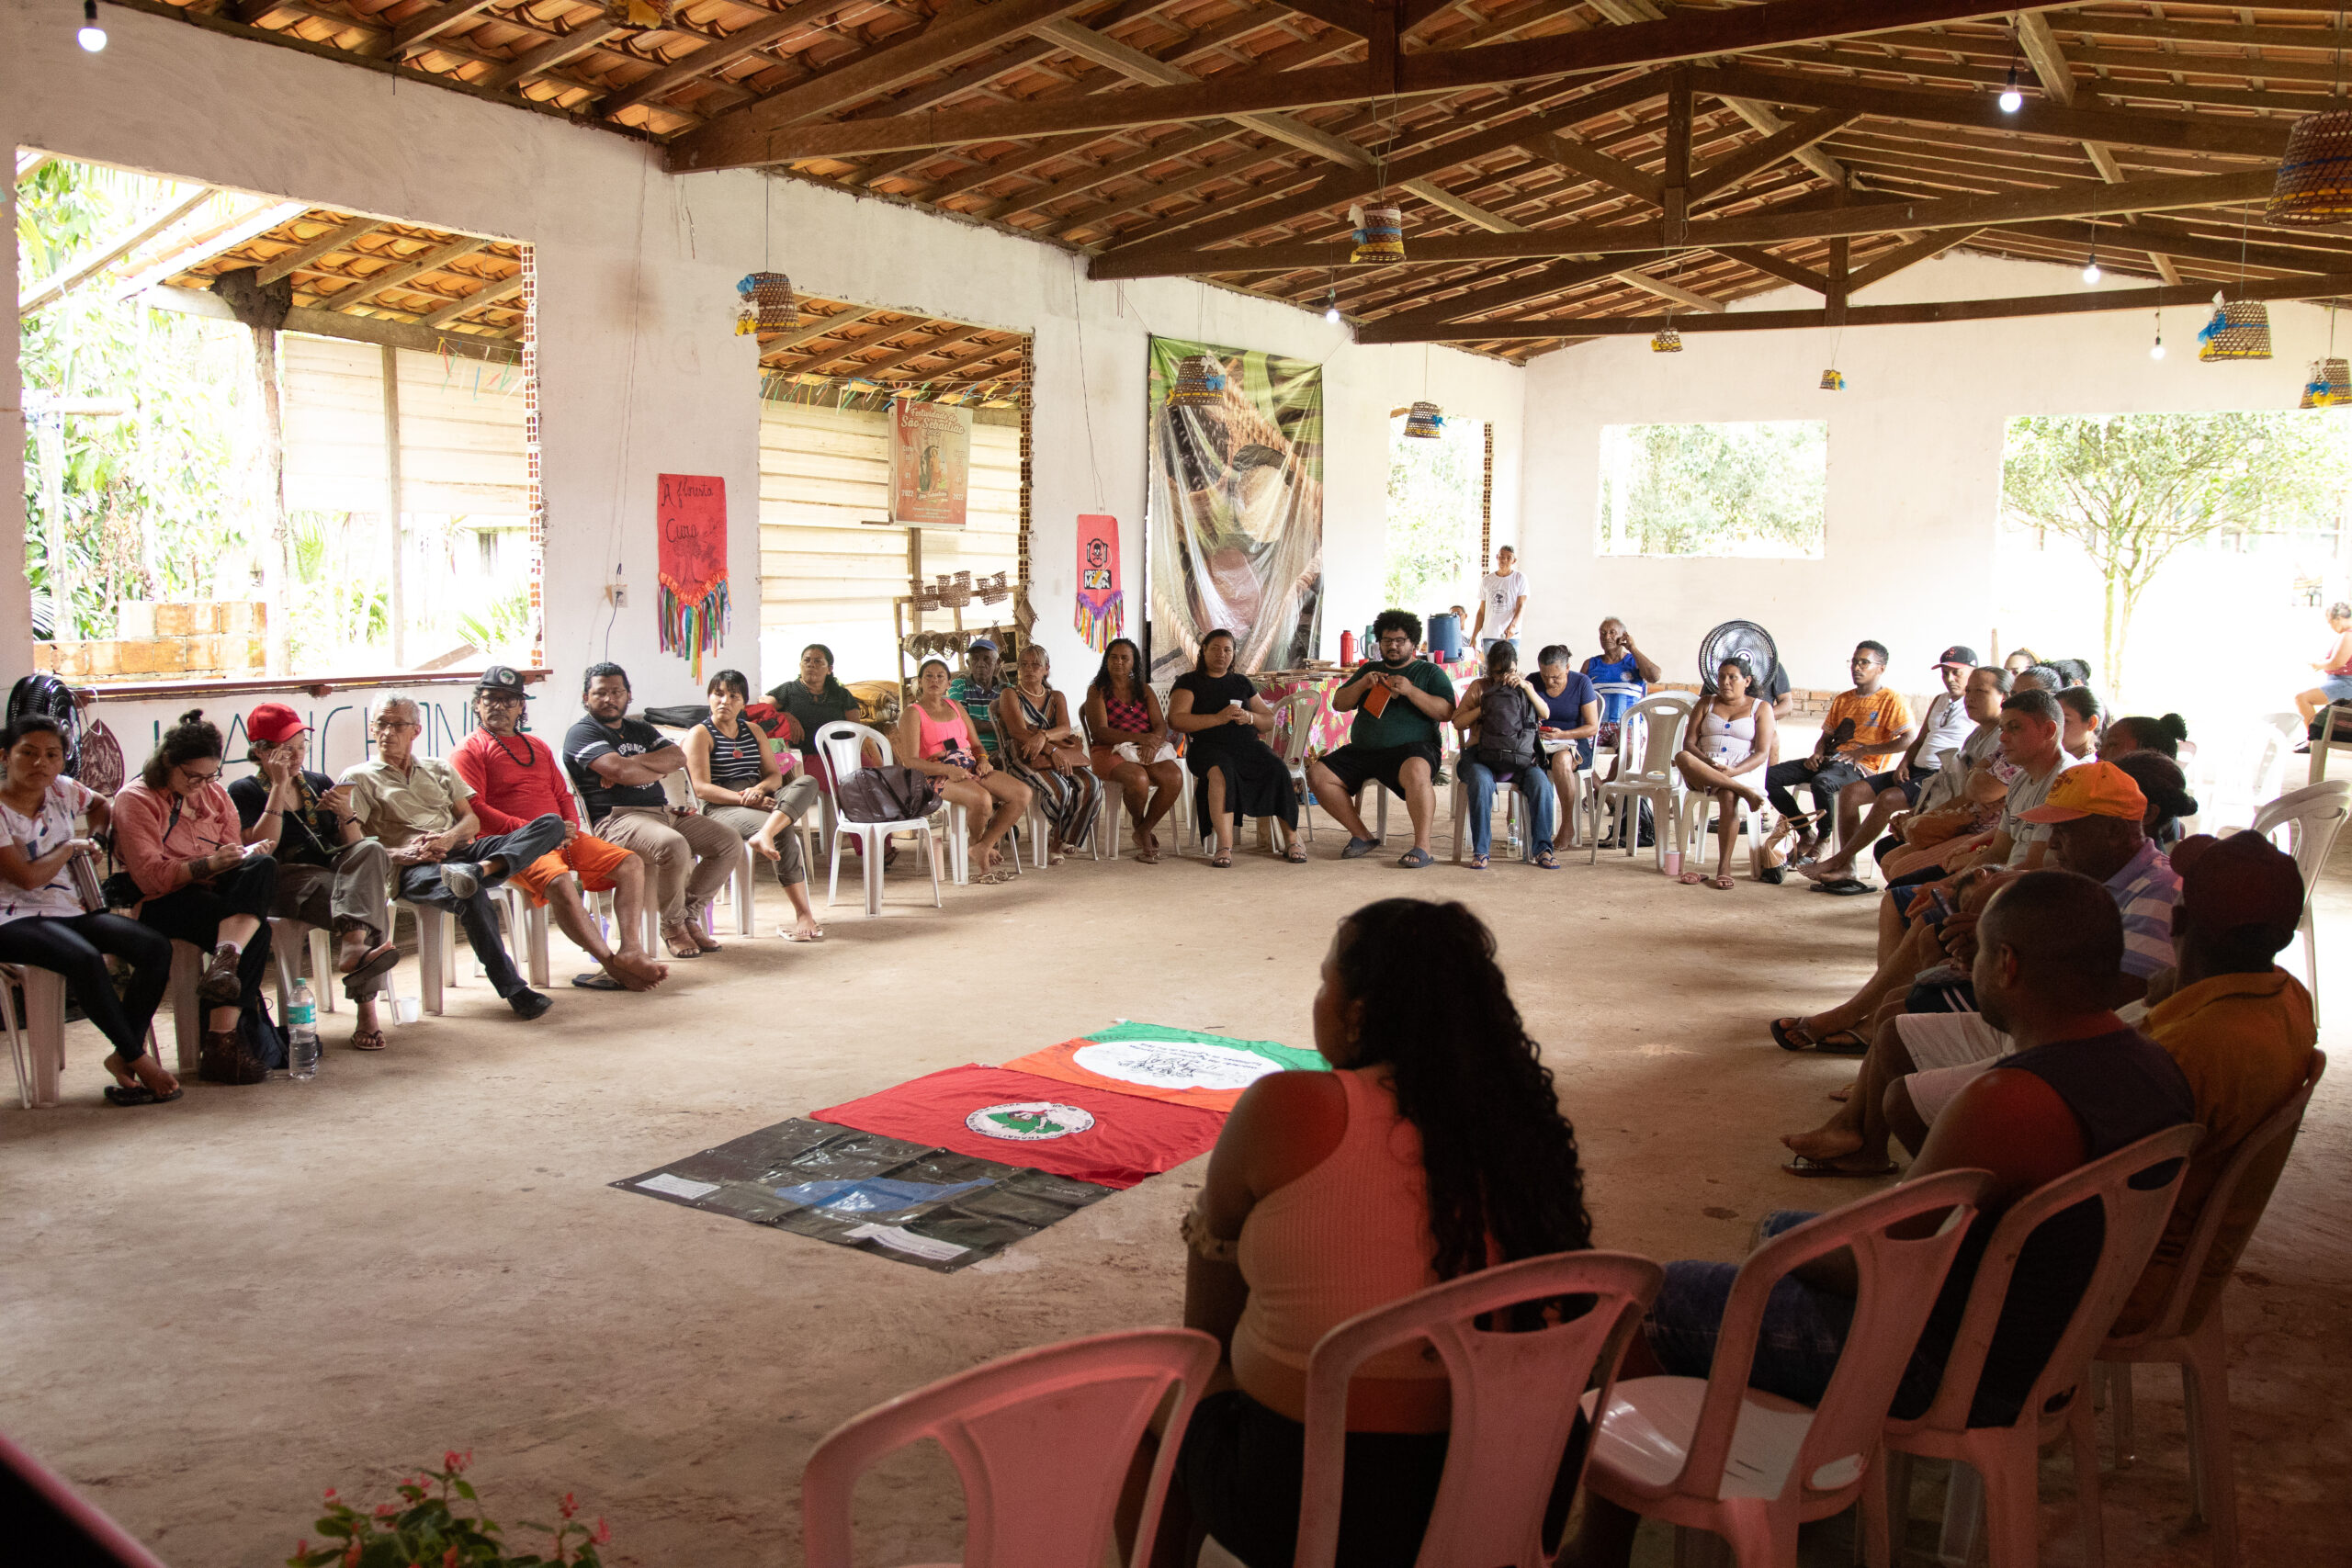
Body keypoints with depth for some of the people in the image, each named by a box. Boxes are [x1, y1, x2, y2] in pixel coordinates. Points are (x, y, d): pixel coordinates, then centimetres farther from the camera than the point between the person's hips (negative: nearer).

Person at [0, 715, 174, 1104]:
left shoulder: (62, 790, 8)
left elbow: (100, 805, 34)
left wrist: (92, 840, 17)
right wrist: (70, 847, -2)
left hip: (72, 910, 7)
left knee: (155, 947, -18)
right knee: (84, 958, -37)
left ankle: (122, 1057, -13)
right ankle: (137, 1058, -21)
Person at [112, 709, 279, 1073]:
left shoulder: (214, 794, 18)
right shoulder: (135, 800, -1)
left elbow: (235, 856, 17)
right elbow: (152, 877, -11)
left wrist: (245, 857, -8)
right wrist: (209, 865, -24)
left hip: (216, 892, 5)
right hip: (162, 904, -5)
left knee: (263, 866, -30)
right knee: (255, 930, -32)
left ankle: (225, 960, -48)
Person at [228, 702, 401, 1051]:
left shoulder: (319, 784, 21)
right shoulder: (245, 792, 8)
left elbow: (353, 848, 19)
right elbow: (261, 848, -9)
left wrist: (346, 814, -2)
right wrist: (279, 787, -8)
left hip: (334, 872, 4)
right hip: (286, 882, -4)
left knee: (371, 851, -32)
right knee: (366, 901, -35)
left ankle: (352, 946, -51)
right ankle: (366, 1007, -49)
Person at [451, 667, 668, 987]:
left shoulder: (538, 747, 27)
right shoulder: (470, 750, 5)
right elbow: (472, 809, -8)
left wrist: (571, 827, 1)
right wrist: (530, 830, -16)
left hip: (562, 838, 7)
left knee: (631, 864, -12)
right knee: (559, 880, -37)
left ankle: (631, 950, -28)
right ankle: (611, 964, -39)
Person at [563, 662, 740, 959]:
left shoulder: (640, 730, 25)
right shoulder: (581, 733, 1)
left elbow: (678, 757, 6)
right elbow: (619, 770, -17)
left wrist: (632, 764, -7)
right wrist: (658, 770, 1)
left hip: (663, 810, 8)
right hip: (616, 819, -8)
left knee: (729, 842, -5)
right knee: (673, 845, -36)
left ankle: (689, 915, -1)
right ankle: (673, 926, -15)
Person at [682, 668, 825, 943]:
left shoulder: (753, 730, 22)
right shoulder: (700, 734, 4)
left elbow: (775, 774, 15)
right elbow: (701, 788, -8)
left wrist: (760, 789, -10)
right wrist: (744, 799, -20)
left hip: (761, 801, 6)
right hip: (721, 808, -6)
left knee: (807, 782, -24)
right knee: (784, 835, -34)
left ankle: (765, 834, -48)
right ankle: (804, 916, -34)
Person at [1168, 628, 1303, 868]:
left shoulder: (1241, 682, 24)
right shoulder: (1189, 682, 12)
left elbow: (1270, 722, 23)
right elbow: (1175, 720, -4)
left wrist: (1250, 717, -1)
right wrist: (1218, 718, -13)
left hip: (1248, 745, 4)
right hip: (1209, 747, -4)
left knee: (1278, 769, -27)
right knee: (1221, 771, -38)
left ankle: (1291, 840, -24)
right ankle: (1224, 846, -45)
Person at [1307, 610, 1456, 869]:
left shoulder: (1430, 672, 10)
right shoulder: (1368, 670, 23)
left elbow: (1446, 712, -4)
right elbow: (1338, 704, 16)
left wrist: (1410, 691, -14)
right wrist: (1362, 684, -2)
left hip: (1412, 748, -5)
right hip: (1362, 750, 5)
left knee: (1416, 771, -40)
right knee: (1317, 774, -13)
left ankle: (1422, 846, -35)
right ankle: (1361, 836, -4)